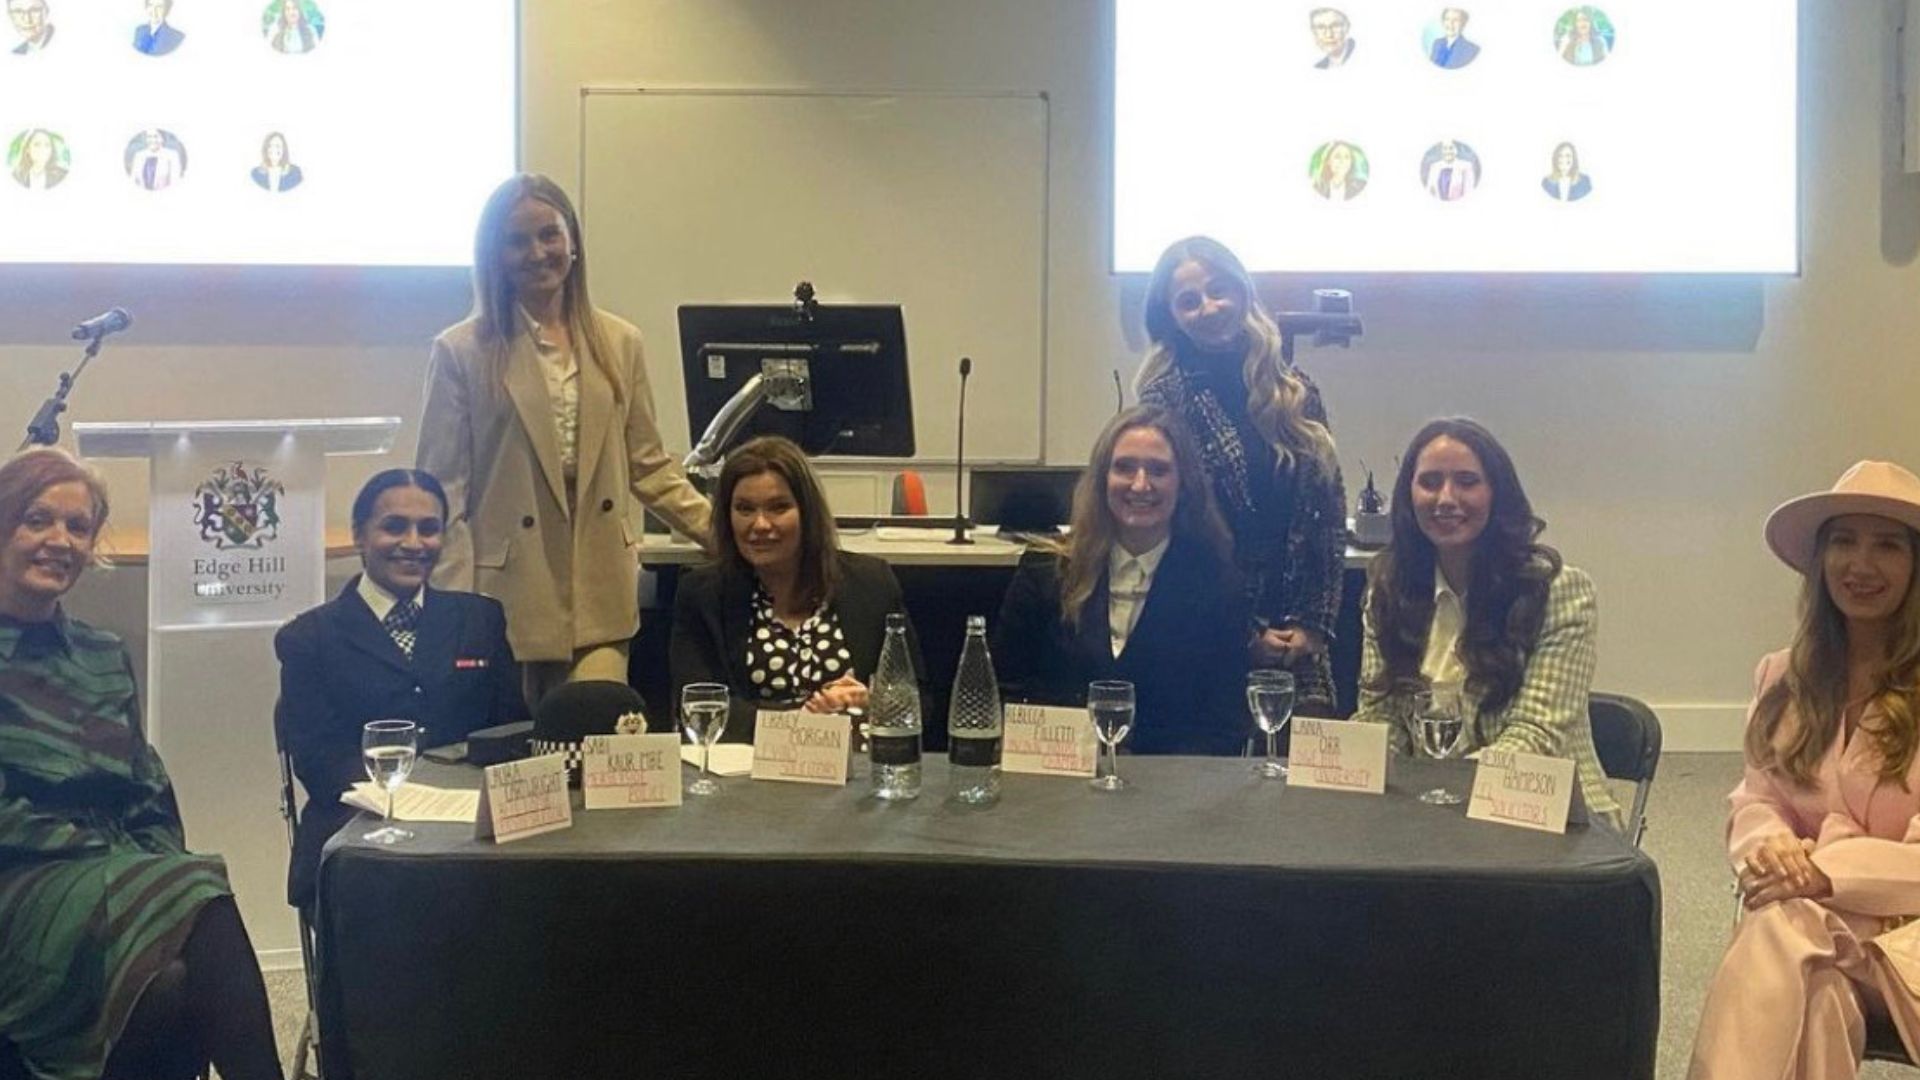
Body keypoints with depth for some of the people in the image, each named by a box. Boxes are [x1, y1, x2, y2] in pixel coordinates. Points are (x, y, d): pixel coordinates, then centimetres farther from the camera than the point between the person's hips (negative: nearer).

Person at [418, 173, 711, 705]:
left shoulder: (619, 343, 11)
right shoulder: (461, 352, 1)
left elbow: (649, 467, 15)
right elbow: (442, 493, 0)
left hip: (598, 603, 2)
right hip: (507, 598, -2)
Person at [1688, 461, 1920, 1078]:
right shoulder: (1784, 677, 13)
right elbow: (1754, 802, 10)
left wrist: (1828, 872, -22)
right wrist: (1770, 846, -15)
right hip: (1804, 911, 3)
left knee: (1784, 935, -36)